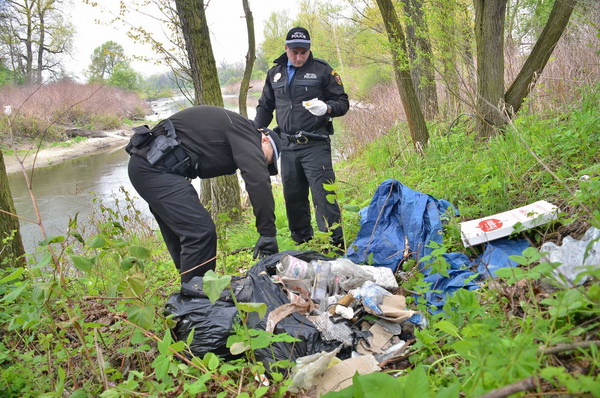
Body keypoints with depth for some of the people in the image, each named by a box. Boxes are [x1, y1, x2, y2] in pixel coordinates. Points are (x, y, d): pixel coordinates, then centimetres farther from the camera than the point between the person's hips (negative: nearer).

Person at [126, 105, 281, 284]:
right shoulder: (244, 130, -7)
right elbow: (258, 182, -18)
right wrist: (268, 234, -16)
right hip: (154, 167, -11)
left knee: (183, 232, 18)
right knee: (201, 232, -12)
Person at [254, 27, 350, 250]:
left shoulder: (322, 70, 2)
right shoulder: (275, 73, 14)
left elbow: (342, 102, 2)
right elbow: (265, 106, 23)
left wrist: (327, 108, -20)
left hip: (315, 145, -5)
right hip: (287, 146, 5)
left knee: (323, 195, -9)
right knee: (293, 197, 9)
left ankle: (335, 245, -4)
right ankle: (302, 243, 23)